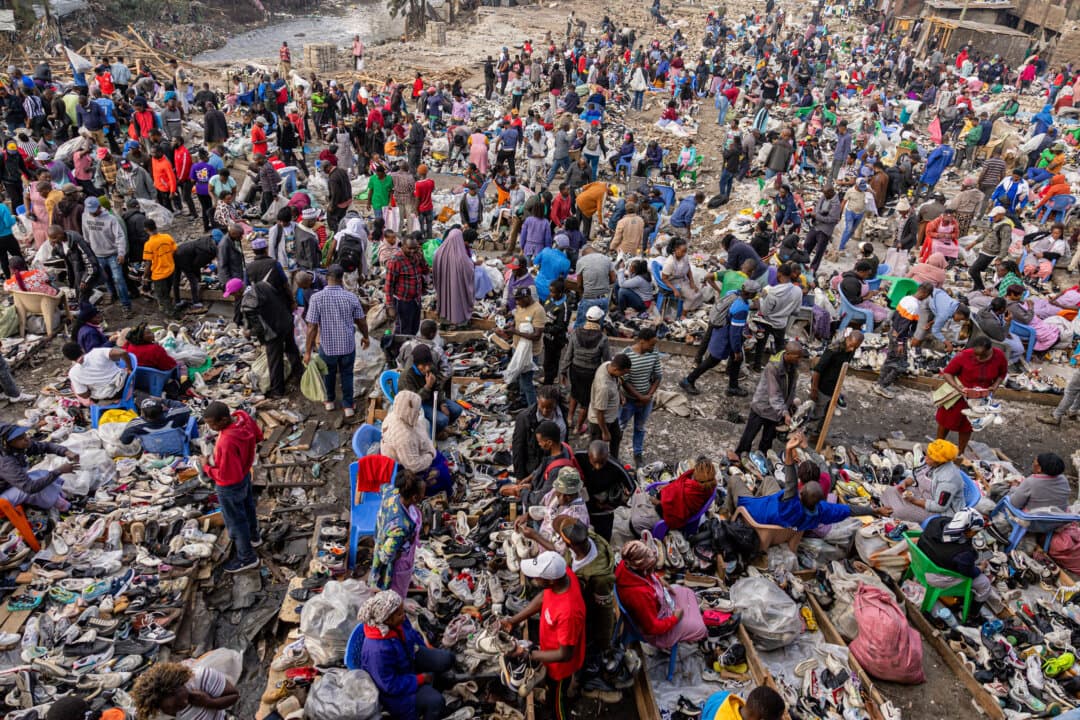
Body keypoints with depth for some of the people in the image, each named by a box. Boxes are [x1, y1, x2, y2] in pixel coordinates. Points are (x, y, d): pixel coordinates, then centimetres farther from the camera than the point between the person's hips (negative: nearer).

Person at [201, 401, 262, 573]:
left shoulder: (227, 443, -43)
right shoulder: (243, 416, -20)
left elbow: (228, 476, -32)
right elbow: (258, 436, 2)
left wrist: (207, 468, -19)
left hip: (230, 486, -8)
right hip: (245, 473, 8)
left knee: (235, 520, 15)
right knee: (247, 506, 31)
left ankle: (247, 558, 35)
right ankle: (253, 536, 57)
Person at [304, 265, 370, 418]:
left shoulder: (316, 298, -18)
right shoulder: (351, 297, -13)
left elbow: (312, 327, -17)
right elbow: (361, 322, -2)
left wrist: (308, 351, -8)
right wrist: (366, 337, 18)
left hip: (327, 346, 0)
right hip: (348, 345, 0)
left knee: (329, 373, 25)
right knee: (347, 374, 21)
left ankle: (329, 401, 44)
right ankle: (348, 406, 29)